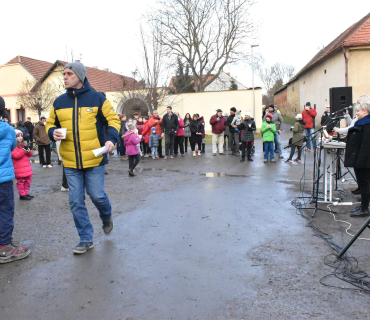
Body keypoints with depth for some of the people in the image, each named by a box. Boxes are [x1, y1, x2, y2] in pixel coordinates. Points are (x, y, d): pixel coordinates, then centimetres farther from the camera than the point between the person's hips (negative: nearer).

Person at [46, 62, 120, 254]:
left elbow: (113, 120, -1)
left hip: (95, 159, -3)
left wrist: (111, 139, -18)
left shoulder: (97, 98, -3)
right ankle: (86, 239, 19)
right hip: (70, 161, 4)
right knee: (76, 202, 4)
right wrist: (53, 132, -7)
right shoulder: (59, 102, 7)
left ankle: (106, 217, 38)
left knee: (97, 195, 2)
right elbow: (50, 124, 17)